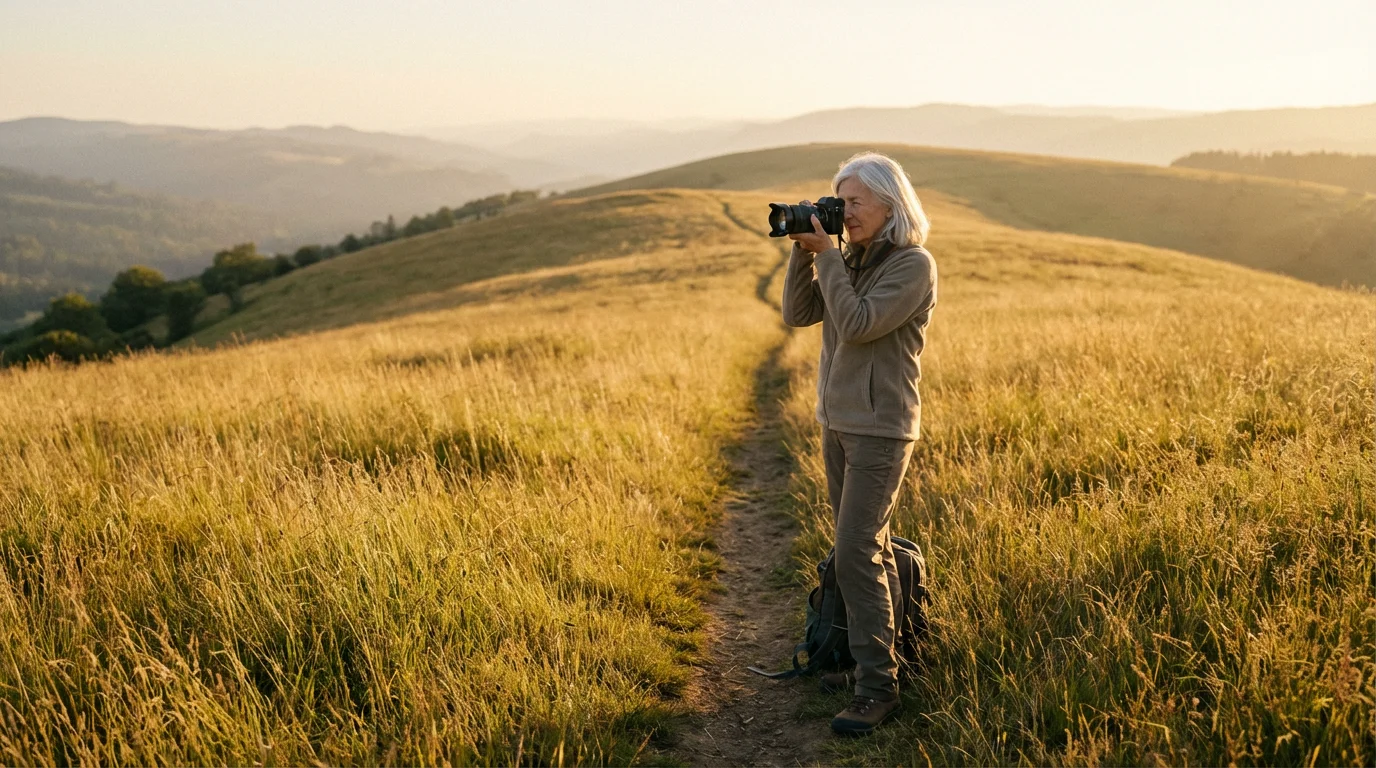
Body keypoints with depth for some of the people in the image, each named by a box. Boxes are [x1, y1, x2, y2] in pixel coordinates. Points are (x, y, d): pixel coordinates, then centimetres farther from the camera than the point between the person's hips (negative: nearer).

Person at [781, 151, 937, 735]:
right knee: (868, 548, 13)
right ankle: (874, 659, 23)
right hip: (837, 422, 8)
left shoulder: (914, 265, -13)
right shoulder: (853, 260, 9)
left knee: (856, 555, -12)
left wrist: (826, 254, -18)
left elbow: (858, 325, -22)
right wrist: (804, 249, -6)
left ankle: (877, 688, -6)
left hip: (881, 429, -8)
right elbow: (798, 314, 5)